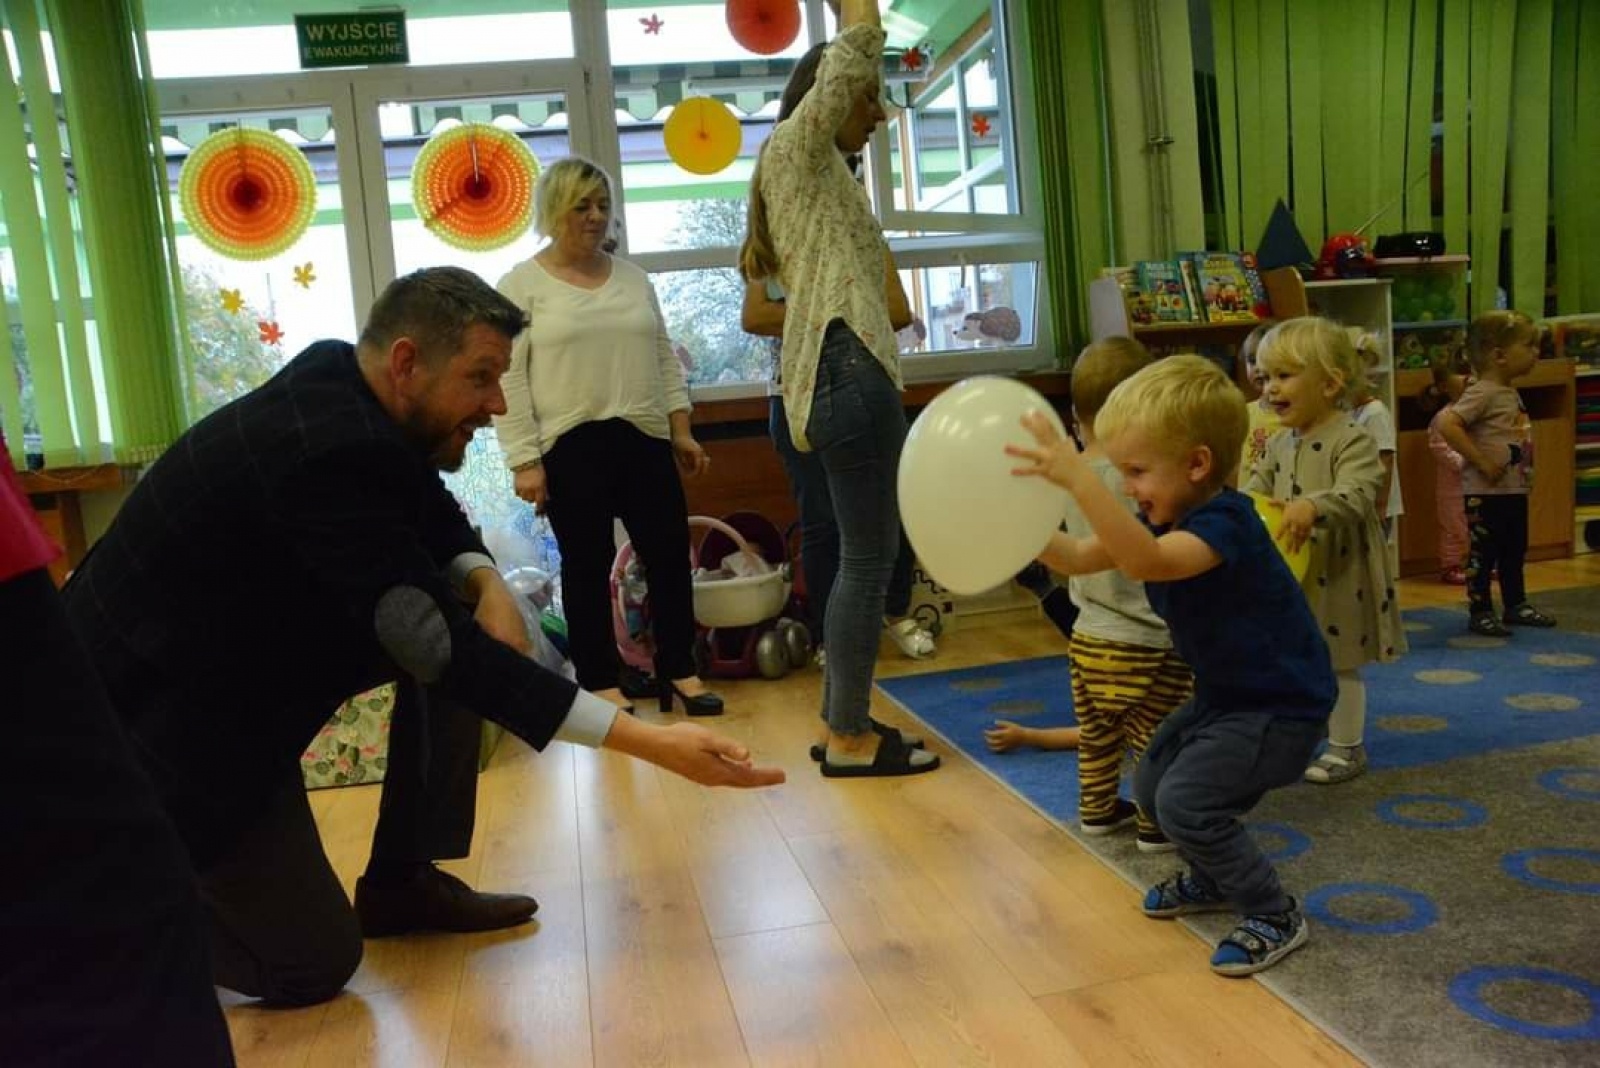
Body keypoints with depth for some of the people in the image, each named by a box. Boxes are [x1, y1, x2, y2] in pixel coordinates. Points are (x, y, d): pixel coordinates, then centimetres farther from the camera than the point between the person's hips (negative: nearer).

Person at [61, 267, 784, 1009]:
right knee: (313, 964, -4)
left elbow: (437, 520, 7)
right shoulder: (328, 452, -32)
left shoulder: (343, 383, -6)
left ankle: (400, 882, 9)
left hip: (247, 640, 9)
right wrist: (652, 742, -37)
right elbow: (438, 645, -34)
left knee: (469, 619, -3)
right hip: (161, 717, -9)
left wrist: (488, 586, -17)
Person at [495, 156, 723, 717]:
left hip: (645, 441, 4)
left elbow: (664, 358, 15)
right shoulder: (521, 285, -3)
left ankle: (680, 671, 19)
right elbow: (507, 379, -7)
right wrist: (524, 460, -13)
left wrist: (681, 429, 9)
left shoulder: (633, 277, 13)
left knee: (670, 555, 5)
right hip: (570, 448, -4)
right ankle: (601, 682, 16)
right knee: (587, 566, 4)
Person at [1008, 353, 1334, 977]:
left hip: (1283, 707, -10)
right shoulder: (1166, 519, 0)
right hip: (1227, 693, 10)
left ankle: (1275, 918, 2)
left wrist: (1078, 480, -59)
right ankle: (1214, 879, 38)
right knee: (1152, 785, 14)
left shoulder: (1223, 522, -28)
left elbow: (1147, 562, -49)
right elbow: (1080, 558, -2)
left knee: (1186, 799, -18)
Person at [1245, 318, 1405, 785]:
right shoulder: (1280, 444, 7)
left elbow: (1357, 494, -28)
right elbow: (1258, 488, 8)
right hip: (1288, 573, 7)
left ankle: (1346, 746, 22)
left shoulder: (1353, 440, -16)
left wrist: (1313, 506, -46)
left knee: (1340, 663, 7)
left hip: (1337, 575, -7)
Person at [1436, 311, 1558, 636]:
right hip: (1486, 494, -10)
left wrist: (1525, 470, 12)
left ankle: (1516, 606, 31)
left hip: (1515, 490, 10)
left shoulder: (1511, 393, 12)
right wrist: (1482, 462, -26)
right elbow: (1447, 425, -30)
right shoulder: (1482, 393, -18)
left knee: (1515, 551, 19)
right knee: (1483, 554, 0)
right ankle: (1480, 612, 9)